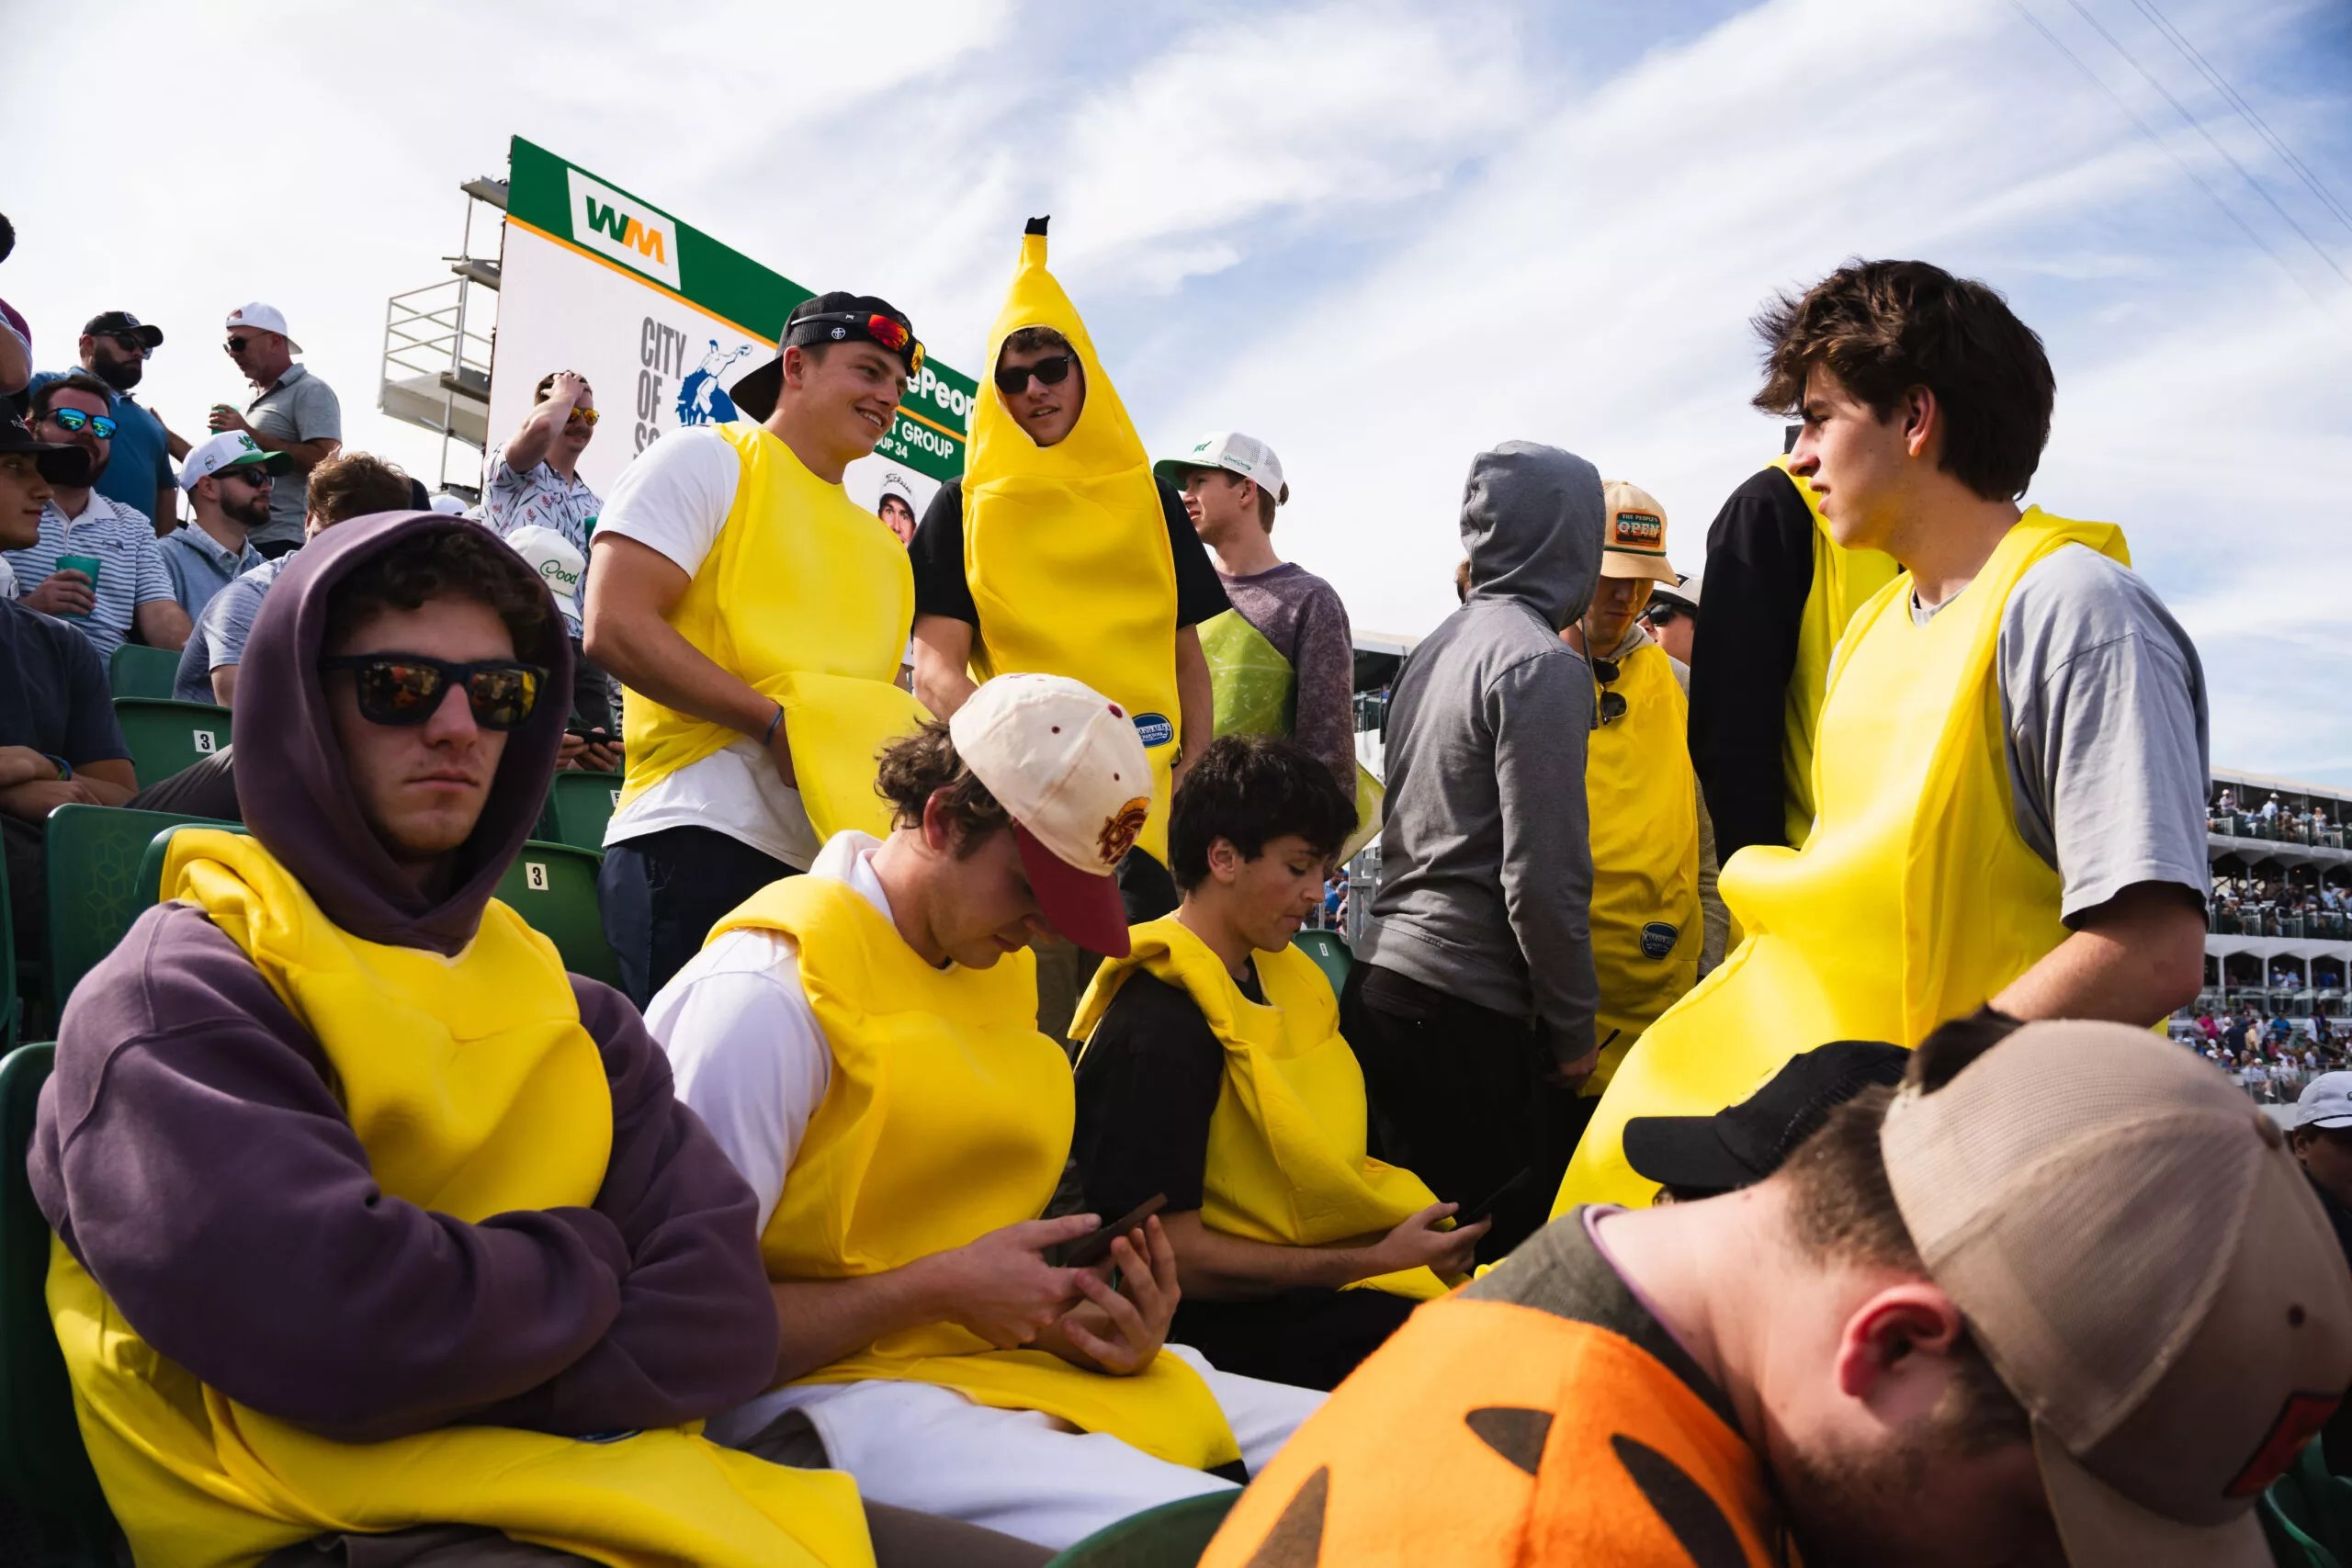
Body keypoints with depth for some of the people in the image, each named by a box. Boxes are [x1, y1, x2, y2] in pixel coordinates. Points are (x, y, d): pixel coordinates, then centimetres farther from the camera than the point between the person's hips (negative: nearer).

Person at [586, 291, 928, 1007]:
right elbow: (615, 627, -9)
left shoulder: (882, 548, 23)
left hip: (838, 867, 7)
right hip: (703, 840, -6)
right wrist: (780, 724, -15)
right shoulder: (707, 460, 4)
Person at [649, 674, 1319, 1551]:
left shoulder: (1002, 972, 13)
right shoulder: (769, 992, -14)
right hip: (844, 1386, -8)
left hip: (1010, 1363, 8)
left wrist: (1094, 1316, -3)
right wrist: (940, 1290, -15)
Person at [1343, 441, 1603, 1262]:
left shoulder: (1434, 648, 14)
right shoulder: (1542, 664, -12)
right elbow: (1541, 877, -17)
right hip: (1469, 1010, -9)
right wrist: (1573, 1029, -6)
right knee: (1515, 1249, 2)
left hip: (1377, 979, 9)